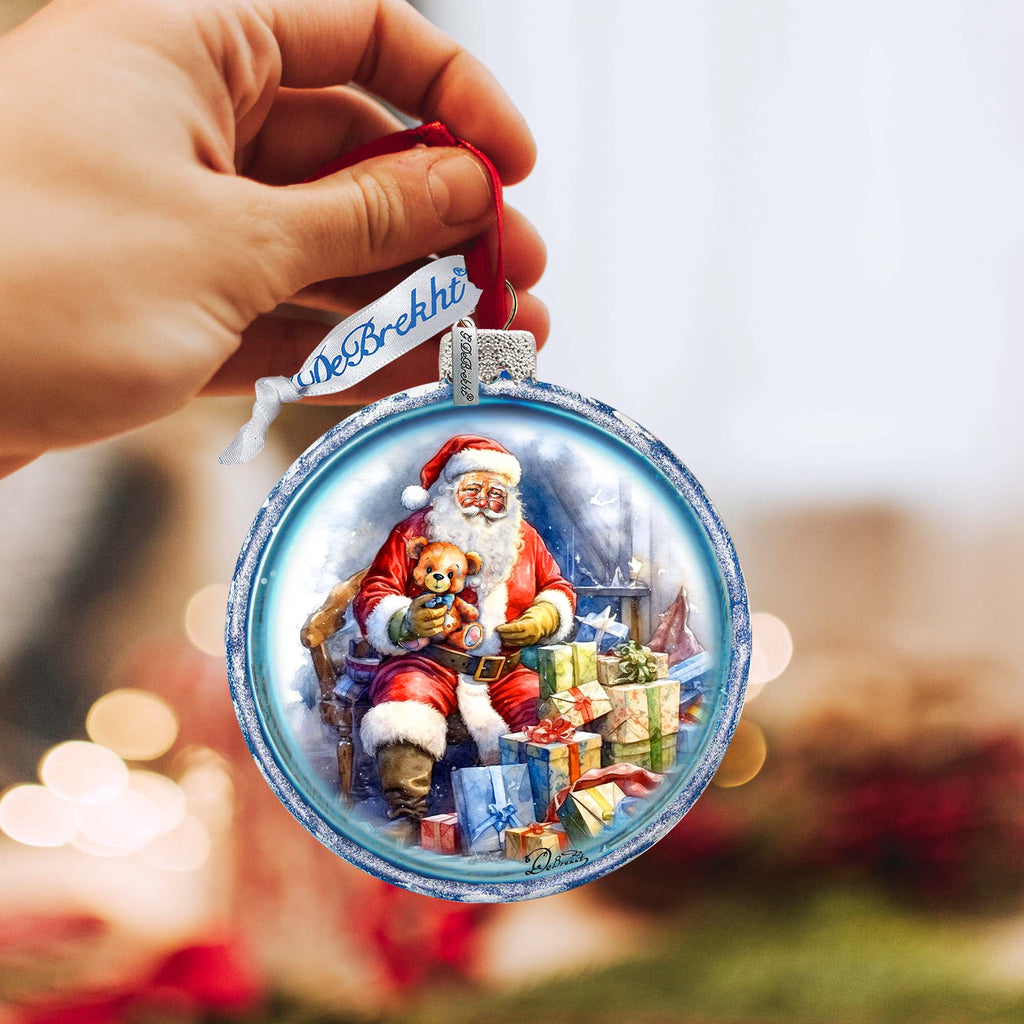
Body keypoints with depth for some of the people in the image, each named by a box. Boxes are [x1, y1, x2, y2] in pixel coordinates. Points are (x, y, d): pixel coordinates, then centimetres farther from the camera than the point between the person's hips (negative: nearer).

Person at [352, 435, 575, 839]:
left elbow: (558, 589, 25)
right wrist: (407, 622, -23)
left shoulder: (524, 537, 17)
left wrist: (544, 618, 0)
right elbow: (372, 598, 0)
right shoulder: (413, 533, 5)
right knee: (403, 710, -35)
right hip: (429, 662, -3)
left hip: (506, 669, 3)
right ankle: (406, 815, -30)